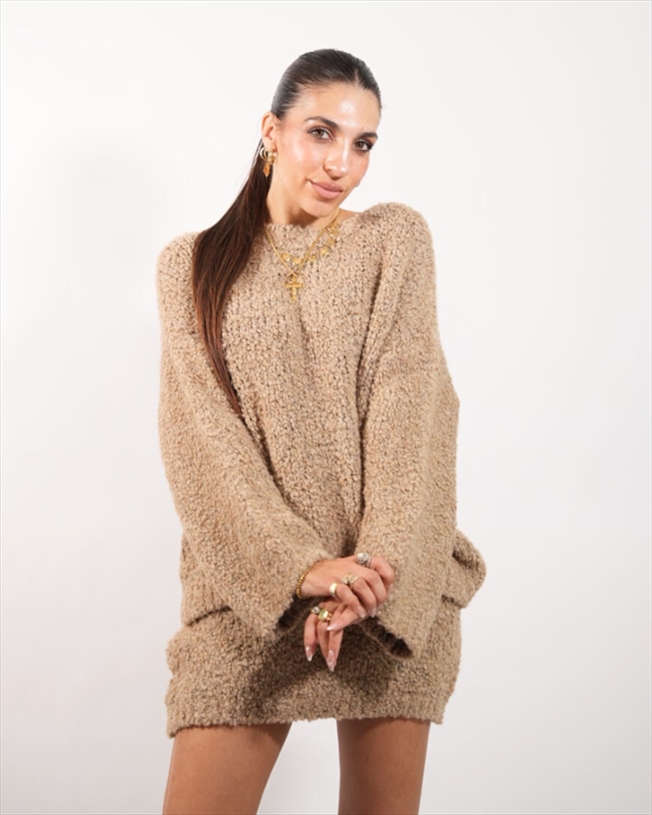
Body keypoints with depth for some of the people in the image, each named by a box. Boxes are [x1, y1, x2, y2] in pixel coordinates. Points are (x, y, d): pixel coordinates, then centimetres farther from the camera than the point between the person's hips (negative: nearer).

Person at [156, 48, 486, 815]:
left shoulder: (396, 237, 7)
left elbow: (412, 404, -3)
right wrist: (299, 565, -16)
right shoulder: (191, 265, 7)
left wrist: (373, 565, -16)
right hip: (249, 585, 0)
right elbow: (199, 432, -3)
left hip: (394, 580, 0)